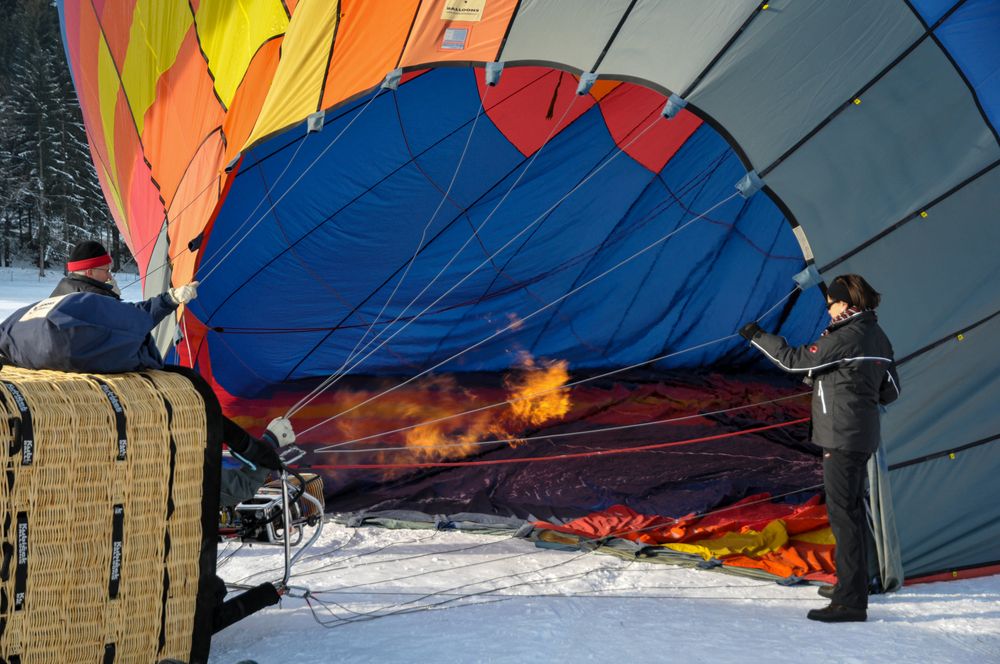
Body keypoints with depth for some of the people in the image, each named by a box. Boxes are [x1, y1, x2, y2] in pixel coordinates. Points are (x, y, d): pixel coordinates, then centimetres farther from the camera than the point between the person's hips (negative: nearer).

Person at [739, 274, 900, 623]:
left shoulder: (845, 338, -18)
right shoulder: (878, 338, 11)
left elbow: (795, 360, -13)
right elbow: (890, 391, 16)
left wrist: (758, 337, -3)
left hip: (842, 437, -10)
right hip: (864, 434, 10)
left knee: (842, 512, -9)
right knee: (852, 507, 20)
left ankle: (850, 602, -10)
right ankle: (853, 584, 32)